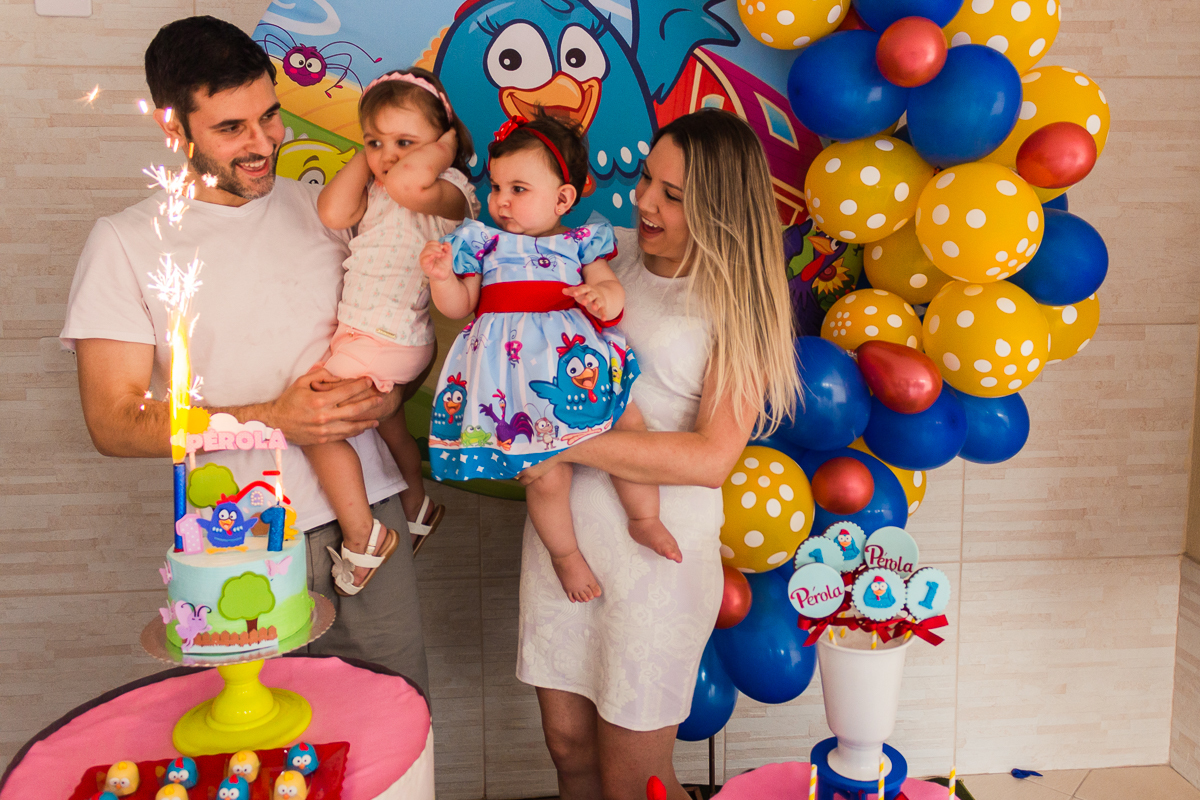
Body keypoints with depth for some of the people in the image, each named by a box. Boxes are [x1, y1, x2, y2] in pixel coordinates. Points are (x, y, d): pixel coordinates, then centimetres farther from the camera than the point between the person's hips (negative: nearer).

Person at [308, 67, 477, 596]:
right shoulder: (374, 189, 9)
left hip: (384, 343, -10)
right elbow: (332, 213, -8)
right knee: (385, 420, 28)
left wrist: (444, 148, -21)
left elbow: (407, 184, -41)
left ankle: (361, 537, 0)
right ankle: (417, 509, 50)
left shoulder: (449, 189, -17)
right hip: (388, 339, 10)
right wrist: (365, 155, -1)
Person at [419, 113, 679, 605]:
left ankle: (644, 519, 19)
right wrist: (442, 276, -10)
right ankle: (564, 553, 20)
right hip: (514, 367, -1)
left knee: (630, 424, -6)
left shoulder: (580, 243, 13)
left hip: (574, 354, 2)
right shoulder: (482, 243, 14)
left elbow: (612, 294, 6)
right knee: (547, 472, -5)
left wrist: (602, 297, -17)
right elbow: (459, 305, 10)